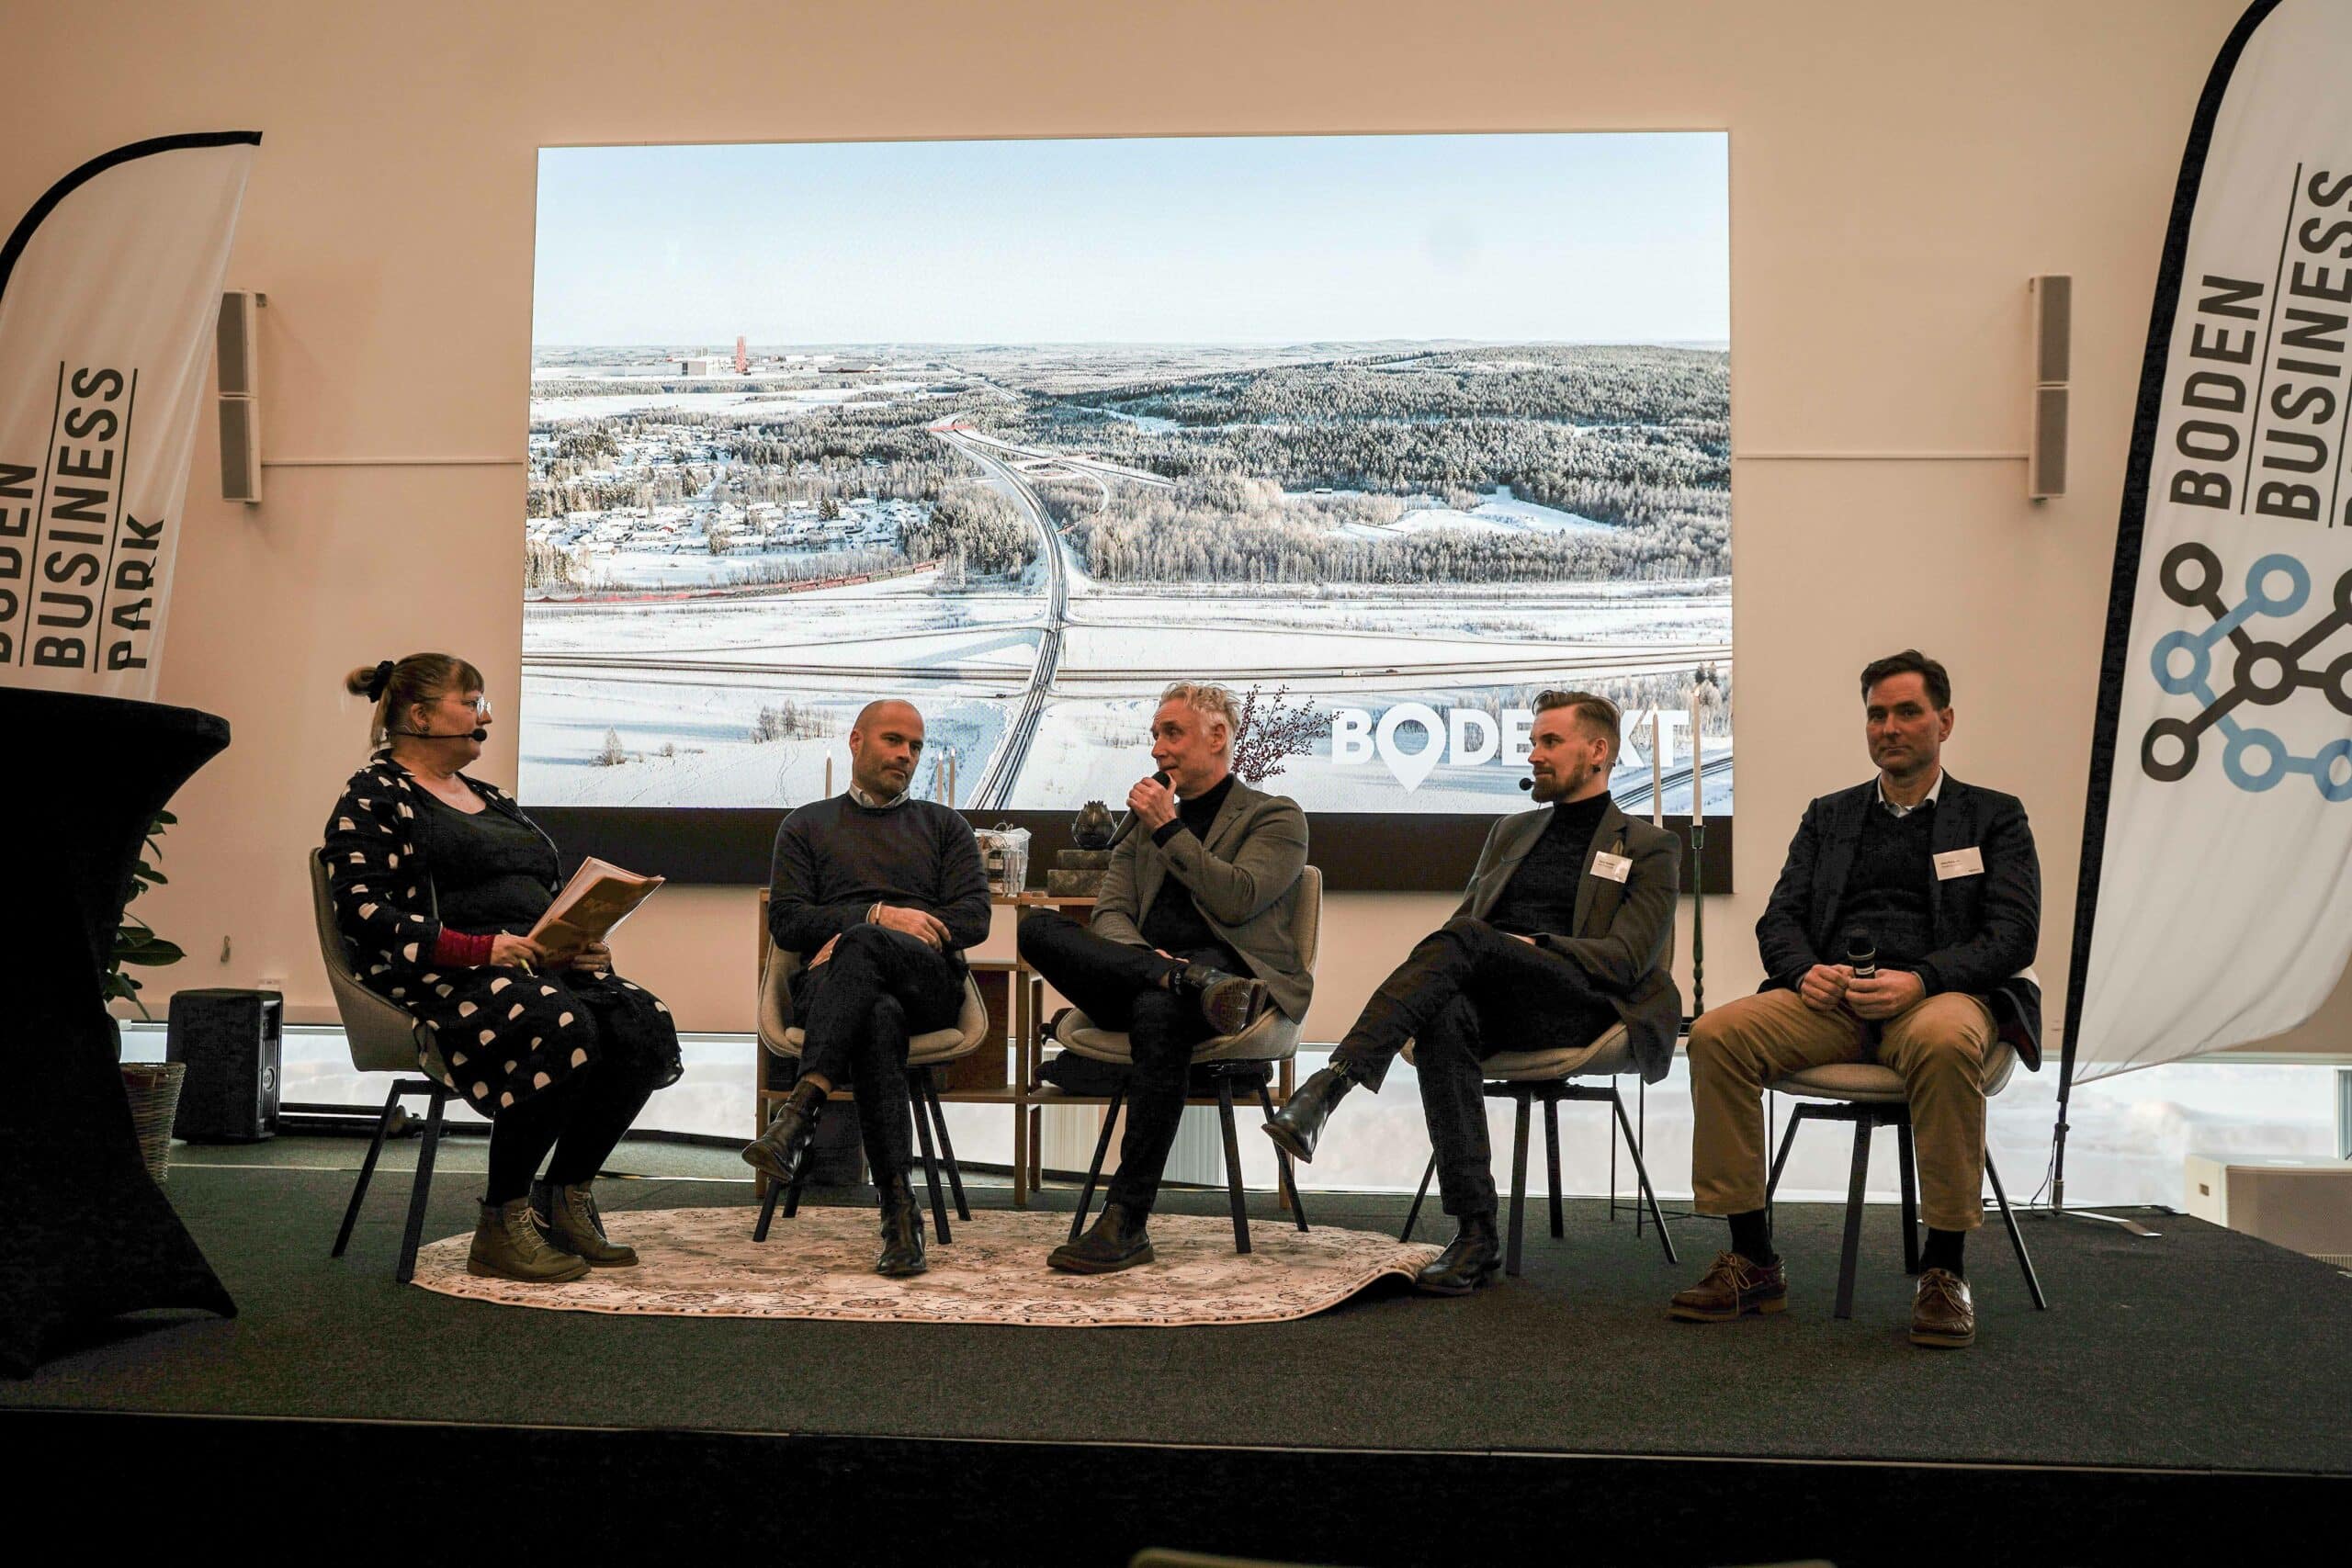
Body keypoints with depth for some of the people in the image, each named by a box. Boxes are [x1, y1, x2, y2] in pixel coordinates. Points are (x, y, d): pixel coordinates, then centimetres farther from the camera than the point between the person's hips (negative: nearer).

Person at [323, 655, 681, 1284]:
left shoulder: (491, 799, 26)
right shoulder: (374, 797, 2)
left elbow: (547, 898, 27)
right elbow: (364, 914, -12)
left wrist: (583, 942, 3)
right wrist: (481, 949, -21)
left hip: (541, 966, 8)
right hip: (439, 980, -7)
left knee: (645, 1023, -20)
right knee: (563, 1026, -36)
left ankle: (566, 1196, -7)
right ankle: (503, 1224, -23)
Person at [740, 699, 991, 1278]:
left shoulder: (944, 826, 25)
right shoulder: (807, 826, 24)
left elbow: (974, 919, 9)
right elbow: (786, 922, 9)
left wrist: (866, 932, -4)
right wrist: (881, 915, -7)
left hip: (927, 985, 0)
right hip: (830, 987, 0)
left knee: (864, 943, -37)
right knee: (879, 1020, -40)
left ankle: (802, 1109, -50)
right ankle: (899, 1213, -47)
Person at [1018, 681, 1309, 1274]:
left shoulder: (1276, 817, 12)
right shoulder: (1144, 825, 29)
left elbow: (1237, 900, -6)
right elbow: (1111, 913, 14)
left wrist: (1168, 829, -1)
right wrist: (1141, 955, -9)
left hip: (1226, 966, -5)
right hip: (1137, 970, 5)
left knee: (1158, 1010, -40)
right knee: (1038, 928, -22)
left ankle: (1126, 1222, -37)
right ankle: (1189, 981, -36)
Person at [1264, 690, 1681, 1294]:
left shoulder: (1649, 848, 13)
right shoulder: (1512, 831, 30)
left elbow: (1629, 956, -1)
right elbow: (1463, 915, 24)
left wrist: (1531, 945, -14)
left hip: (1581, 1005, -4)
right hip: (1490, 1001, 4)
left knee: (1463, 942, -33)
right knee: (1444, 1020, -35)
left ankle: (1328, 1087, -44)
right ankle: (1476, 1233, -37)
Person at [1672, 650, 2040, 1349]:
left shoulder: (1995, 817, 13)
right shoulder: (1828, 816, 24)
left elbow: (2013, 935, 0)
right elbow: (1780, 919, 15)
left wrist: (1919, 979, -17)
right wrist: (1806, 971, -9)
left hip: (1940, 995, -3)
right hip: (1831, 1000, 3)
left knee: (1945, 1042, -41)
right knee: (1716, 1034, -26)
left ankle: (1944, 1268, -27)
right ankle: (1753, 1259, -18)